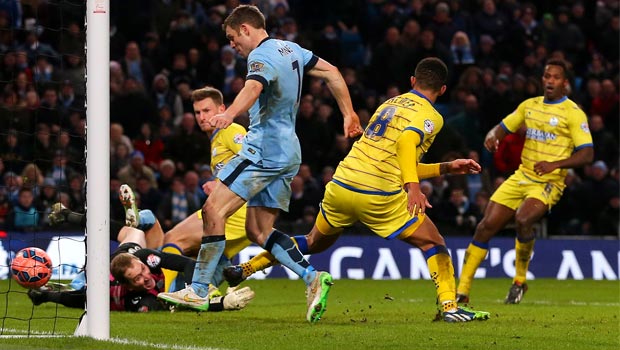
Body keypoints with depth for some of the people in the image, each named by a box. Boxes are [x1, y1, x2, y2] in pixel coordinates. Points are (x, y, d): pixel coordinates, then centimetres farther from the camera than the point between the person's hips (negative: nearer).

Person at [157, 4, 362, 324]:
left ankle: (199, 291, -13)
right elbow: (331, 73, 22)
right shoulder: (290, 50, 16)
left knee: (213, 209, -11)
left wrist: (229, 115, -53)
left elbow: (253, 88, -35)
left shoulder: (262, 57, -12)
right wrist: (349, 115, 26)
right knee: (257, 230, 9)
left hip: (263, 150, -10)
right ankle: (313, 279, -3)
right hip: (287, 152, 10)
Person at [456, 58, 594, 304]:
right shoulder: (529, 106, 12)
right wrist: (492, 136, -4)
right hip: (521, 177, 6)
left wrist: (556, 164, -24)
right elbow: (503, 127, 21)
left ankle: (520, 281, -11)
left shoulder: (573, 113, -5)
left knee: (523, 219, -32)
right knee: (487, 226, -6)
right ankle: (462, 291, 1)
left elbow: (587, 154, -10)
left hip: (549, 182, -6)